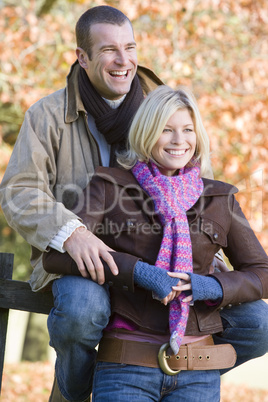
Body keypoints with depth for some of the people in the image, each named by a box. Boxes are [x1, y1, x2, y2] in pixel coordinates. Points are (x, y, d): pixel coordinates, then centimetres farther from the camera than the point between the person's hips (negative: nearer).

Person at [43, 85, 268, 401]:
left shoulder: (219, 199, 11)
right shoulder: (109, 187, 4)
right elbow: (56, 254, -8)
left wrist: (213, 288, -7)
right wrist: (137, 271, -18)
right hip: (127, 370, -2)